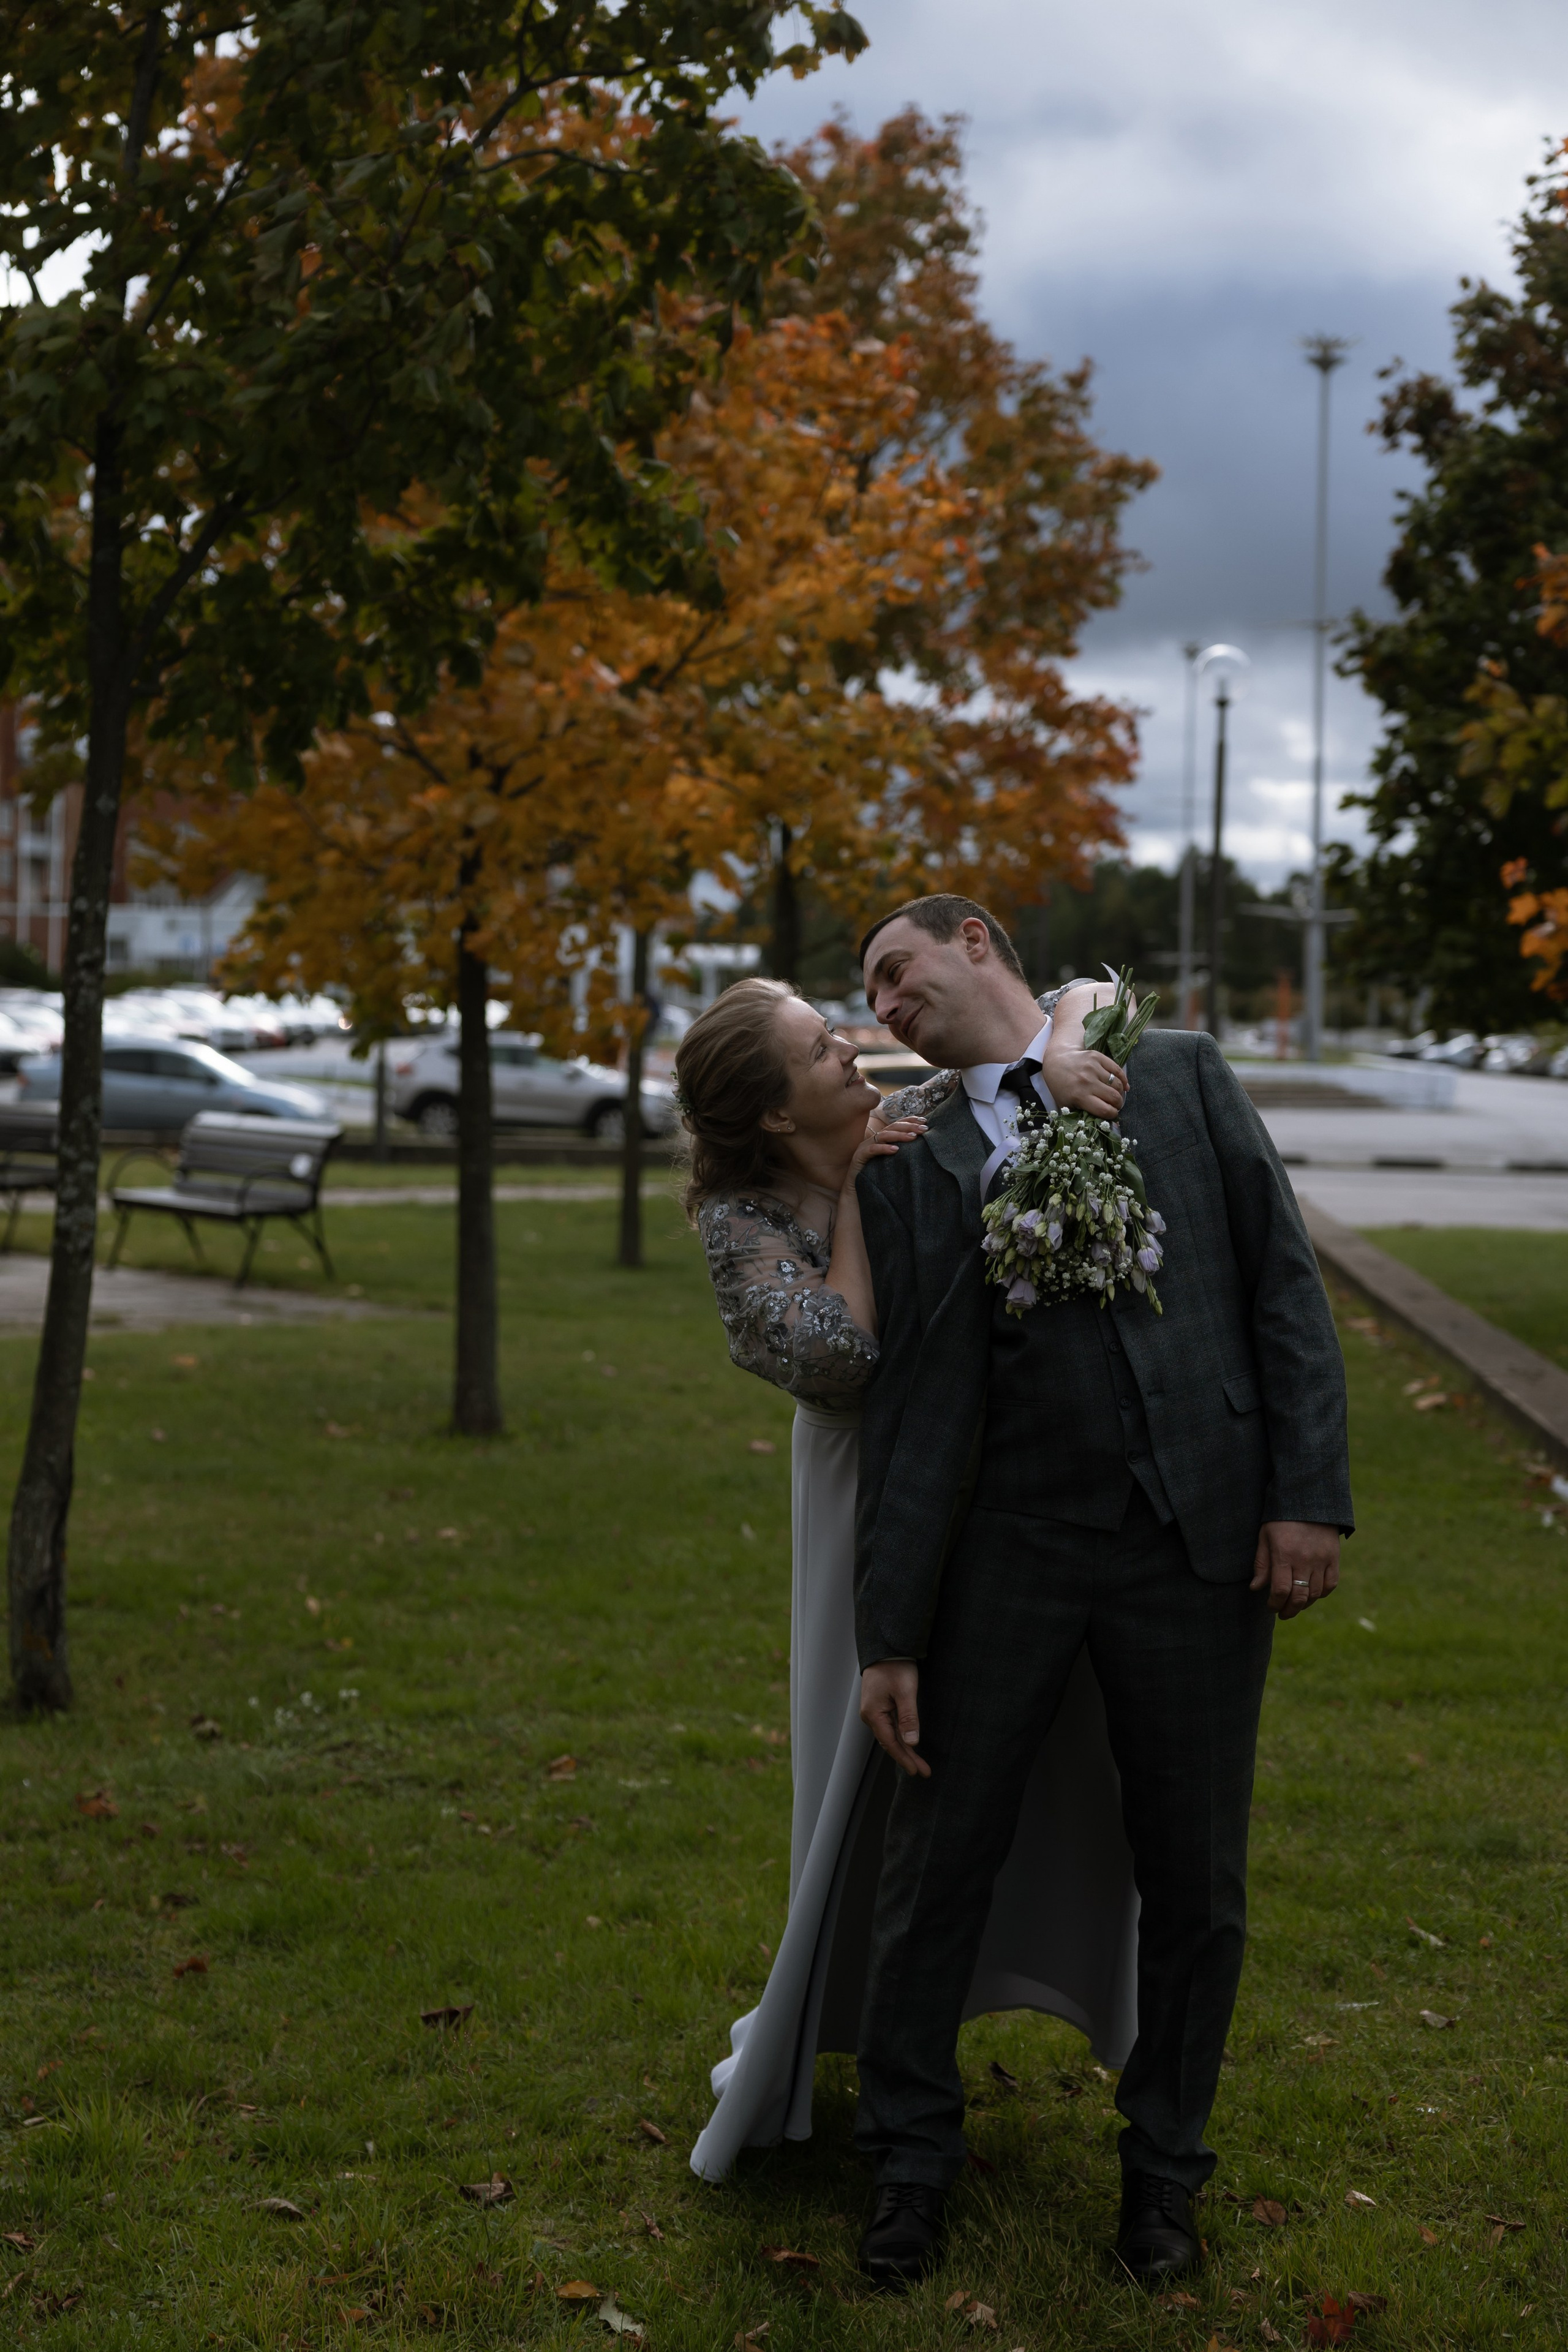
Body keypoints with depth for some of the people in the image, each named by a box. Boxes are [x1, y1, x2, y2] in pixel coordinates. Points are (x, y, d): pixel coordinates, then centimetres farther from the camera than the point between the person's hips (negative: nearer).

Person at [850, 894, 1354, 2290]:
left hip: (1201, 1543, -1)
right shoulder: (914, 1167, 7)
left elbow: (1286, 1282, 2)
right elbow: (917, 1405, 1)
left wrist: (1311, 1494, -8)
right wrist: (891, 1638, -4)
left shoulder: (1182, 1073, 7)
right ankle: (911, 2161, 26)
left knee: (1197, 1882, 8)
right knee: (938, 1859, 6)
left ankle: (1163, 2169, 29)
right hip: (1011, 1548, 1)